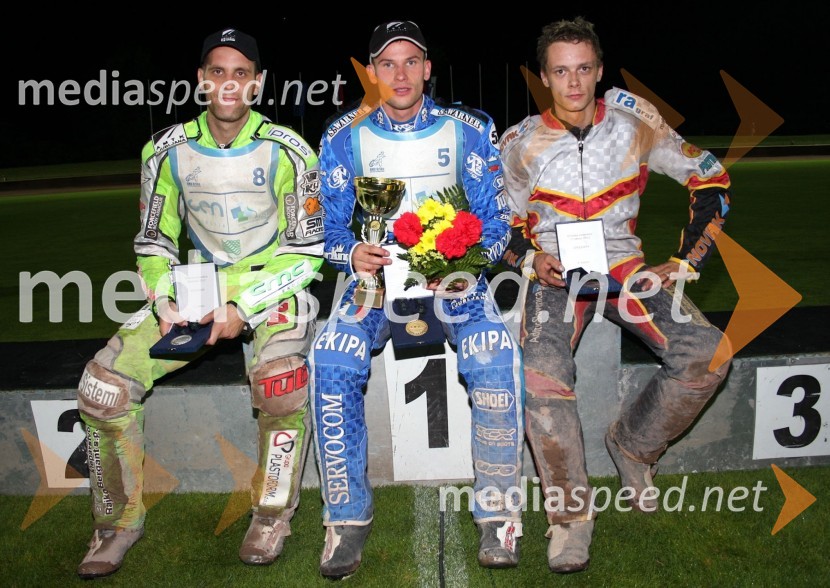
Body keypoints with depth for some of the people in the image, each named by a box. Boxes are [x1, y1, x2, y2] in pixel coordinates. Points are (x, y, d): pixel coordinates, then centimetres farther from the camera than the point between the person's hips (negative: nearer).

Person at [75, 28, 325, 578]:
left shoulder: (286, 150, -7)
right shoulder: (169, 150, 2)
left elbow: (307, 249, -6)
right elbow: (154, 242, 8)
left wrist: (243, 308, -17)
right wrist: (163, 303, -11)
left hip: (274, 285, -3)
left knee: (281, 380, -35)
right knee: (103, 383, -13)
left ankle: (273, 514, -7)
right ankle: (119, 521, 8)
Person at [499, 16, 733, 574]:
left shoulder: (635, 121, -1)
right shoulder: (521, 143, 0)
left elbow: (710, 178, 7)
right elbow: (507, 223, 11)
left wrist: (687, 260, 0)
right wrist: (531, 259, -11)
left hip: (626, 266, 2)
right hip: (555, 271, -1)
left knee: (706, 354, -21)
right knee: (542, 373, -30)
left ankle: (633, 445, 6)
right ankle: (571, 513, -12)